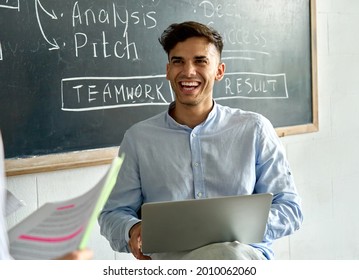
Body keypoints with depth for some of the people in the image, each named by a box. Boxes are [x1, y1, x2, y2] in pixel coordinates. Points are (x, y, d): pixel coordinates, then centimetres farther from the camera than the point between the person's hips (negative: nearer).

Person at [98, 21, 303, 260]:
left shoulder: (255, 130, 11)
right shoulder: (139, 137, 14)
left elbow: (289, 208, 10)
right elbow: (113, 213, 16)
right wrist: (133, 230, -9)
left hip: (244, 252, 2)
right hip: (170, 256, -1)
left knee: (230, 255, -37)